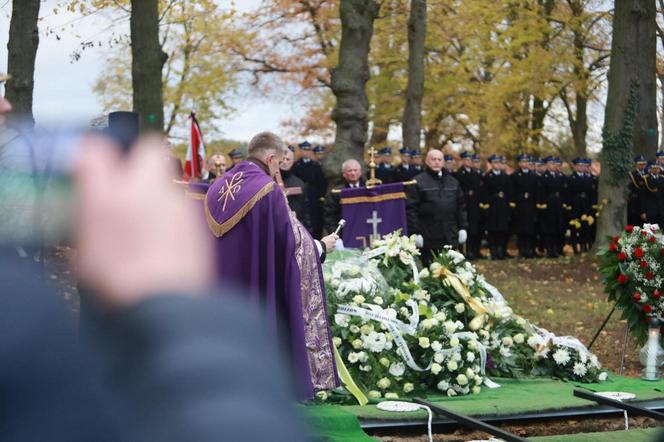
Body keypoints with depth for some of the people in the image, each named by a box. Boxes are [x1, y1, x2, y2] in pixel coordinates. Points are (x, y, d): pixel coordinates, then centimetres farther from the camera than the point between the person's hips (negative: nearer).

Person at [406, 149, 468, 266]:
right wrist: (414, 233, -14)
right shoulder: (418, 182, -3)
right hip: (428, 239, -4)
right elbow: (411, 208, -8)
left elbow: (461, 206, 17)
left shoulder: (453, 182, 14)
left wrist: (463, 227, 9)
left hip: (450, 238, 5)